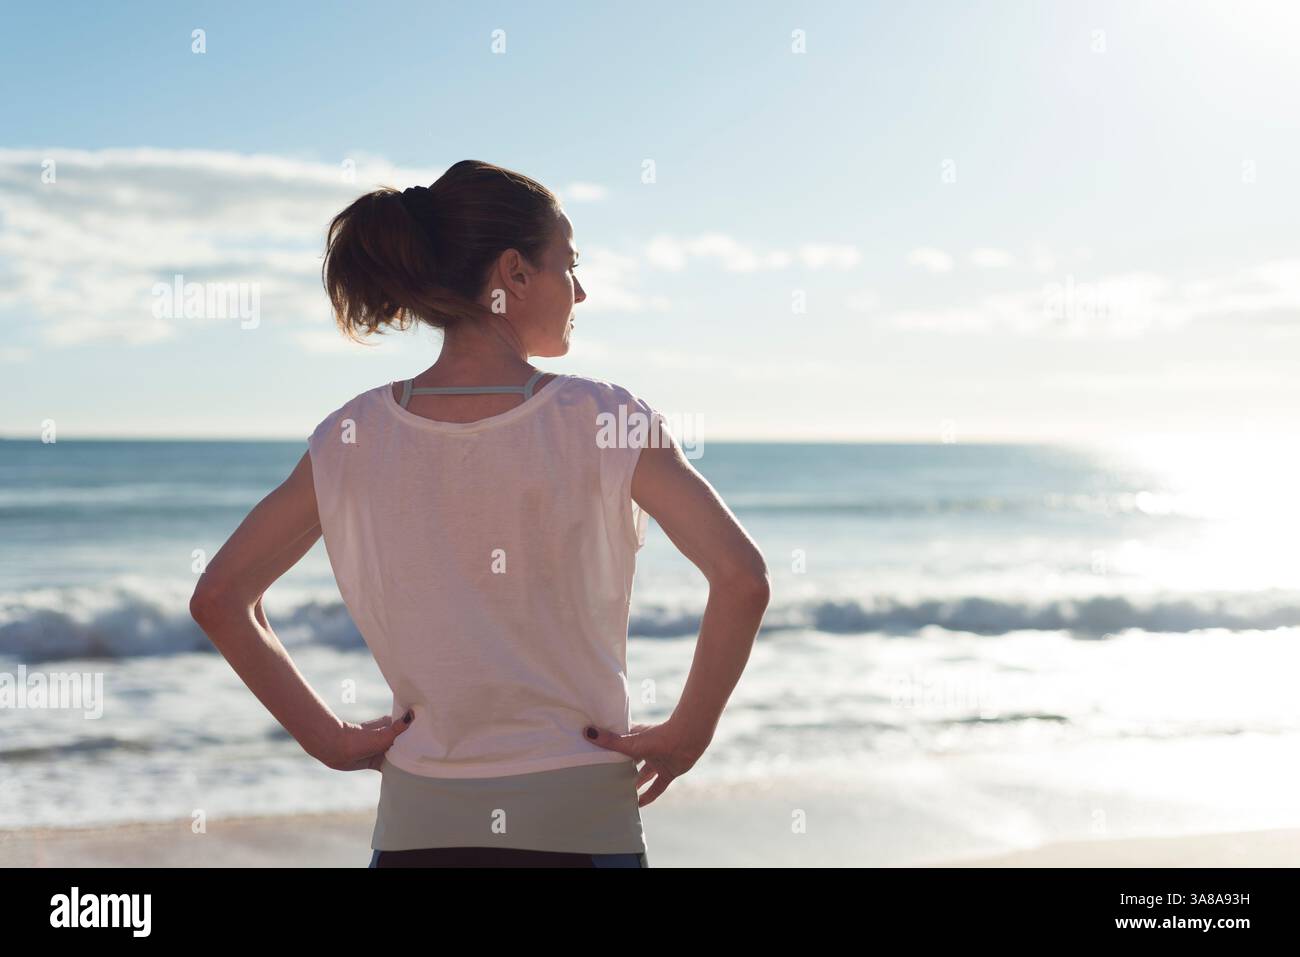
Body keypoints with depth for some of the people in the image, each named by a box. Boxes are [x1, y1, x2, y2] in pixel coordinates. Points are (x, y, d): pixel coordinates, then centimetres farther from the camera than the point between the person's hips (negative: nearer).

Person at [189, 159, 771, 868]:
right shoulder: (603, 422, -9)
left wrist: (327, 737, 6)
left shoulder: (355, 436, 0)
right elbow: (742, 578, -18)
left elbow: (217, 597, 2)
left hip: (417, 823, 3)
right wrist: (688, 732, -6)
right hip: (578, 821, -3)